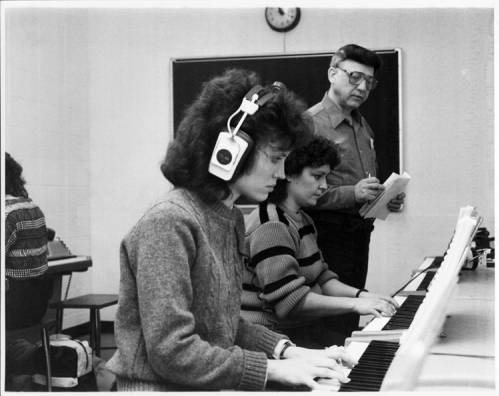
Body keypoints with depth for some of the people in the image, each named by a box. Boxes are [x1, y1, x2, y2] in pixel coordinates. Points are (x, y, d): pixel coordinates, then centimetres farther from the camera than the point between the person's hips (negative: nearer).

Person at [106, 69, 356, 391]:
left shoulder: (231, 219, 9)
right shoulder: (169, 223, -18)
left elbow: (226, 325, 11)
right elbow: (170, 352, -23)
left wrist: (287, 350, -3)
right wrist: (275, 368, -21)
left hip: (213, 385, 8)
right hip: (162, 386, -7)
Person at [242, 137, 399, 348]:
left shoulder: (302, 220, 15)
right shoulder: (271, 227, -18)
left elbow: (320, 279, 16)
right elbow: (290, 302, -24)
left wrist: (361, 295, -1)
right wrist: (354, 304, -22)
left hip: (306, 327, 9)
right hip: (276, 336, -9)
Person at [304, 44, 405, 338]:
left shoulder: (364, 127, 16)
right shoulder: (311, 123, -11)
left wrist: (387, 199, 7)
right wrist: (353, 194, -24)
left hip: (360, 234, 8)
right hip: (330, 234, -8)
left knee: (353, 311, 13)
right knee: (333, 320, -3)